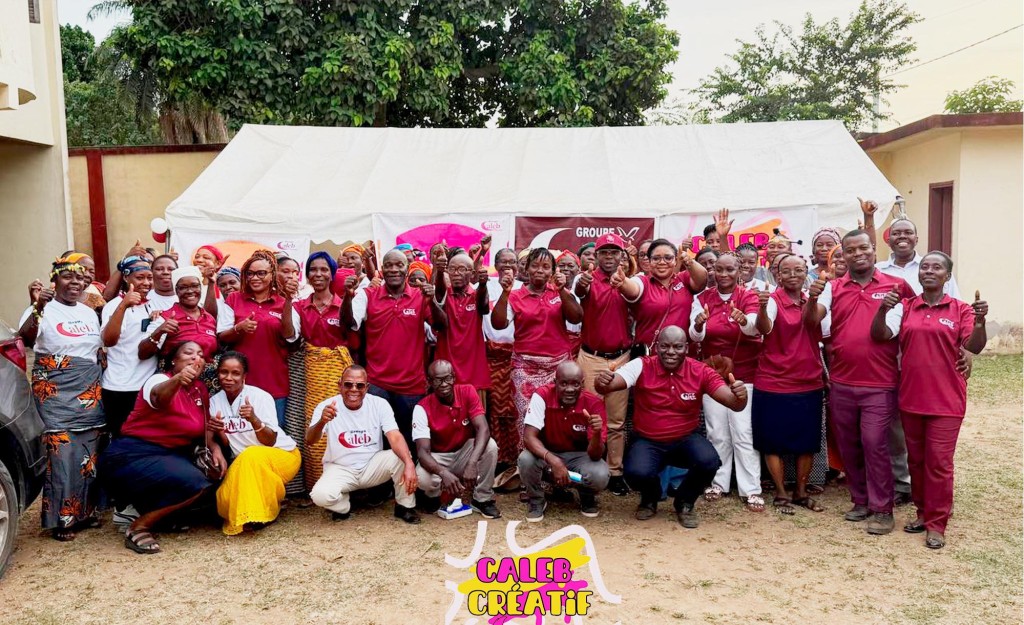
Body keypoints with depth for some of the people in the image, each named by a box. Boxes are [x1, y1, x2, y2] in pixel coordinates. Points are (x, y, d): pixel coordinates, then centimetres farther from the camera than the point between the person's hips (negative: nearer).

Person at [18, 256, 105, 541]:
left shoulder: (89, 313, 13)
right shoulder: (43, 309, -6)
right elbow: (24, 339, -24)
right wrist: (38, 309, -37)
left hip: (89, 389, 6)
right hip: (54, 389, -5)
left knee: (90, 451, 7)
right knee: (62, 451, -8)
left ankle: (86, 511, 19)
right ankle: (61, 518, 2)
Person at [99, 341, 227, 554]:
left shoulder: (200, 390, 9)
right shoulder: (160, 380, -13)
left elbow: (204, 428, 18)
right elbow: (158, 398, -38)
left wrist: (215, 448, -4)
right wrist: (177, 380, -60)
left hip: (171, 456, 8)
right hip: (133, 455, -8)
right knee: (195, 484, -28)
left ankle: (144, 509, 7)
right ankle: (138, 527, -13)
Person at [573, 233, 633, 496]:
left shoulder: (627, 281, 0)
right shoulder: (589, 280, -5)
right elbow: (579, 291, -28)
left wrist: (622, 285, -45)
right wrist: (582, 285, -54)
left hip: (621, 357, 2)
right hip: (591, 357, -2)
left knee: (617, 420, 9)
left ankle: (614, 472, 18)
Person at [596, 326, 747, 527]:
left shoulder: (701, 371, -8)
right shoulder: (642, 366, -12)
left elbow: (734, 404, -14)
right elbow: (607, 385, -25)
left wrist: (740, 396, -39)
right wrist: (602, 382, -50)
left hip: (686, 439, 1)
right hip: (647, 441, -1)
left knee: (709, 462, -29)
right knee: (637, 472, -31)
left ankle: (684, 503, 7)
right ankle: (650, 500, 12)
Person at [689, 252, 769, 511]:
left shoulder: (749, 297, -6)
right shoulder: (703, 298, 0)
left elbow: (753, 327, -24)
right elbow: (696, 336, -9)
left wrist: (745, 321, -48)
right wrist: (698, 324, -32)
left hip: (744, 373, -2)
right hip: (712, 372, 2)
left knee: (744, 433, -3)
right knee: (717, 433, 8)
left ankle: (751, 489, 2)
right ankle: (718, 482, 19)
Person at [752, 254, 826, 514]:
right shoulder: (773, 300, -10)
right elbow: (763, 328, -31)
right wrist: (761, 307, -49)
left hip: (809, 383, 5)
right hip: (774, 383, -5)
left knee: (807, 442, 11)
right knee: (774, 441, 4)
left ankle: (801, 492, 26)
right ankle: (781, 494, 18)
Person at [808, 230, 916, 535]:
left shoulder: (897, 285, 1)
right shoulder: (833, 288, 5)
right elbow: (813, 319, -9)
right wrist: (813, 297, -29)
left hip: (880, 383, -3)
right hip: (841, 383, 3)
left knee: (874, 443, -6)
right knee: (848, 445, 12)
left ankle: (882, 508, 6)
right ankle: (860, 500, 27)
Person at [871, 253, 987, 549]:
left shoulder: (961, 310, -1)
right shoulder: (905, 307, 4)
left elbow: (974, 348, -10)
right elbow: (880, 334, -8)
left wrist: (980, 321, -28)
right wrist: (883, 309, -27)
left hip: (946, 400, -3)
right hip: (911, 397, 3)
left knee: (939, 462, -1)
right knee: (917, 460, 14)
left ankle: (936, 524, 10)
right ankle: (923, 513, 29)